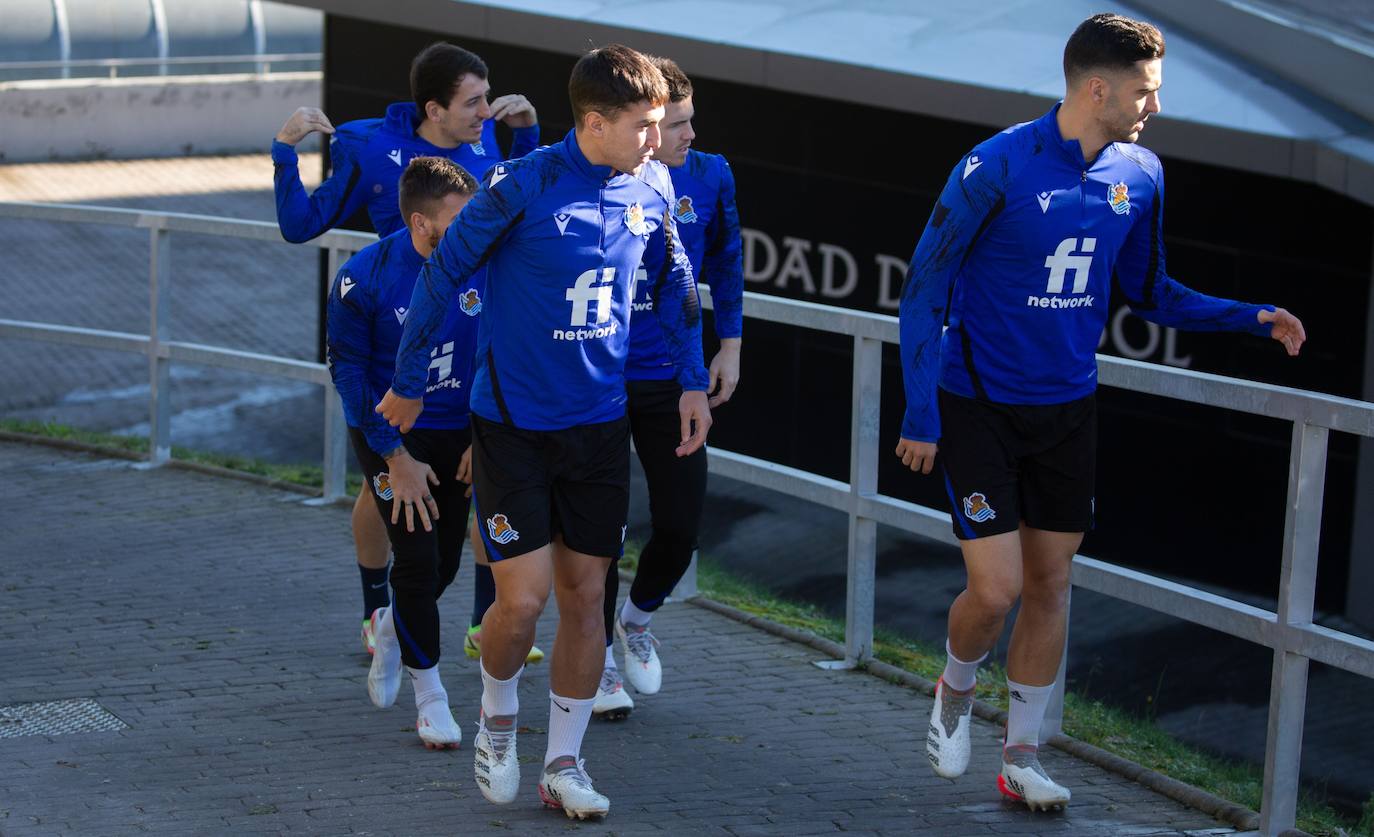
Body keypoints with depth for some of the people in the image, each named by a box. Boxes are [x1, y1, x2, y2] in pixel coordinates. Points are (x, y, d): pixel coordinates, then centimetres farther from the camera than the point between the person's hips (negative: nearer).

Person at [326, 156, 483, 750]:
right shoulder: (363, 278, -18)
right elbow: (348, 369, -12)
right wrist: (396, 458, -14)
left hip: (456, 432, 4)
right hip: (390, 433, -4)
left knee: (444, 566, 10)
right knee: (418, 560, -11)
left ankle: (391, 626, 44)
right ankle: (428, 691, 7)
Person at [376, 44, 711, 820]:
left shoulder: (652, 187, -2)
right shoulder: (522, 188, -18)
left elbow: (674, 277, 16)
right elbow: (445, 270, -7)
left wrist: (693, 379, 16)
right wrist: (408, 384, 1)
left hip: (600, 422, 5)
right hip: (513, 424, -5)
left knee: (585, 594, 7)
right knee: (523, 600, -7)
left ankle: (564, 763, 19)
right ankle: (497, 715, 24)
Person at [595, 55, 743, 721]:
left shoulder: (708, 178, -3)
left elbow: (725, 261, 13)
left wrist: (729, 344, 13)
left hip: (672, 380, 3)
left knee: (680, 525, 0)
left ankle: (638, 617, 32)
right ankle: (597, 658, 23)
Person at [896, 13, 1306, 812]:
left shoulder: (1140, 176, -2)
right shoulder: (996, 168, -19)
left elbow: (1149, 291, 12)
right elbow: (925, 286, -12)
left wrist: (1251, 317, -1)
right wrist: (921, 413, -14)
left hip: (1069, 410, 5)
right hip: (979, 407, -5)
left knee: (1050, 583, 9)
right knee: (995, 590, -8)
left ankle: (1022, 756, 22)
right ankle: (956, 689, 25)